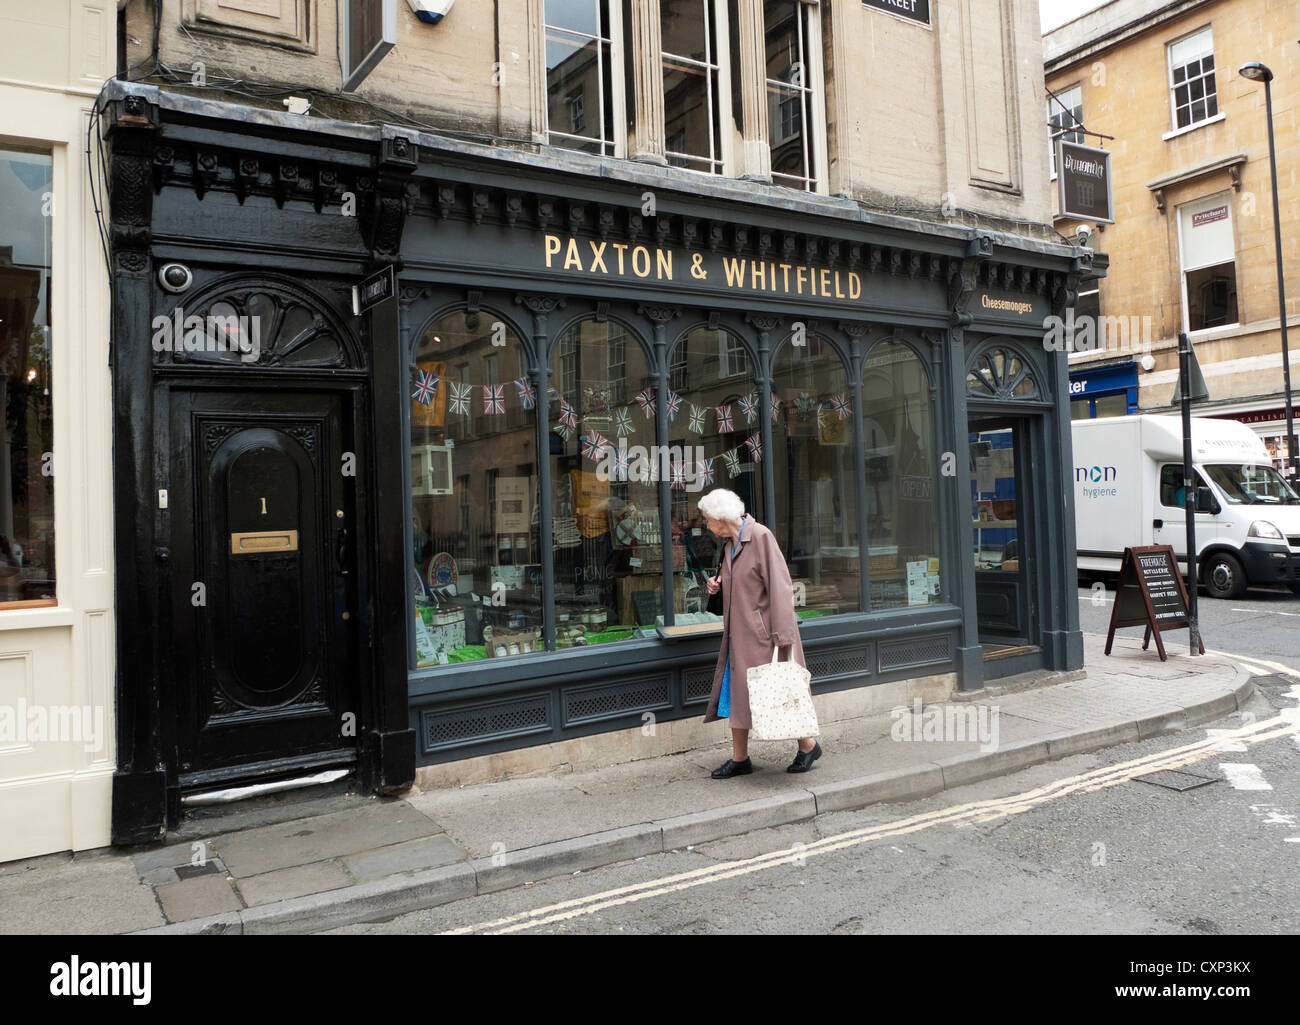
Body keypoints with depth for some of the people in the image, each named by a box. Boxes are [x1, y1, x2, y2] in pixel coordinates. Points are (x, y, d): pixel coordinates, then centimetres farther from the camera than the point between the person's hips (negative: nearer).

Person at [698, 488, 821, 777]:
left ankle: (808, 745, 21)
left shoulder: (761, 536, -16)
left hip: (763, 631, -8)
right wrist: (719, 583, 4)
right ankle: (739, 758, 19)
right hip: (739, 632, 8)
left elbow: (778, 586, -19)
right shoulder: (729, 542, 10)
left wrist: (782, 637, -23)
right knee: (736, 691, 9)